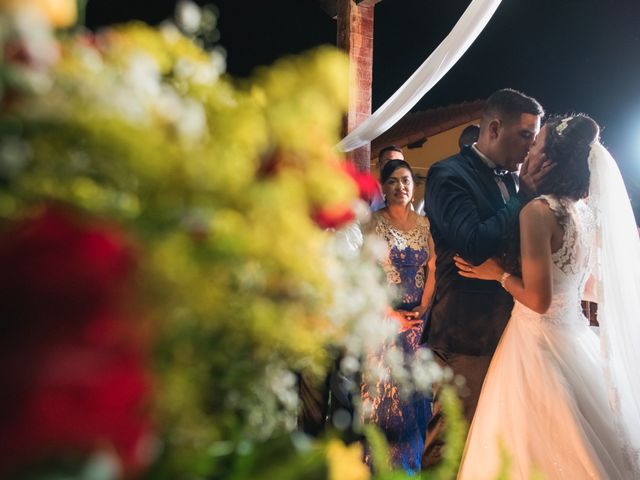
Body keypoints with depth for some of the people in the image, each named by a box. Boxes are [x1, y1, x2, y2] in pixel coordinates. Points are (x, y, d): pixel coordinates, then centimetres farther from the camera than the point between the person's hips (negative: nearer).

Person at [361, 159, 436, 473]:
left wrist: (423, 309, -7)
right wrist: (389, 314, -14)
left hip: (418, 318, 3)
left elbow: (433, 269, 5)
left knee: (415, 386, 10)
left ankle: (413, 457, 29)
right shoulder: (373, 223, -4)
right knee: (385, 388, 4)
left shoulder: (424, 224, 7)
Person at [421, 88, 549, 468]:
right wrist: (524, 197, -15)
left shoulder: (509, 180, 13)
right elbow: (474, 246, -25)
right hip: (466, 336, -8)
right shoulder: (449, 175, -12)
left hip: (507, 332, 8)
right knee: (451, 444, 6)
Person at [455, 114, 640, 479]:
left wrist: (498, 274, -8)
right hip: (576, 336, 8)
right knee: (576, 449, 22)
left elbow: (538, 299, -23)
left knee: (533, 449, 8)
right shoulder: (588, 211, 6)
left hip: (540, 340, -8)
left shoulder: (539, 209, -19)